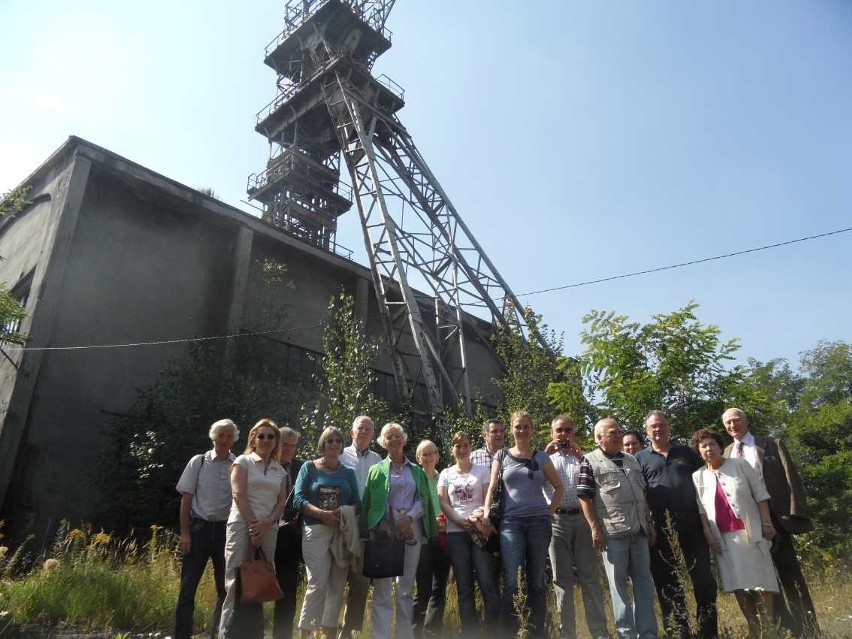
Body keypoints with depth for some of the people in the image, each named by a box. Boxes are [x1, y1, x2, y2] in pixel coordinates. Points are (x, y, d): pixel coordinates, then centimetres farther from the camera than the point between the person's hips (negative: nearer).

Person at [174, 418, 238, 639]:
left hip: (226, 530, 1)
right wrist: (184, 533, -3)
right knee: (188, 587, 3)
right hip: (199, 527, -1)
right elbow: (186, 499, 2)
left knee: (226, 588, 10)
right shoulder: (198, 462, -1)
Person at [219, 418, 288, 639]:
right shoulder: (243, 461, 3)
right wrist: (253, 524, -13)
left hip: (268, 530, 4)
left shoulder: (280, 471, 15)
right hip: (242, 525, -4)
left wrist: (266, 524, -9)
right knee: (238, 583, -5)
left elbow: (282, 502, 8)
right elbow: (238, 494, -7)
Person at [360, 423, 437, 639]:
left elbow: (423, 500, 7)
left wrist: (409, 517, -10)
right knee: (382, 587, -4)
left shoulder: (416, 471, 16)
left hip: (411, 529, 2)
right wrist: (369, 531, -7)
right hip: (384, 531, -2)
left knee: (406, 587, 6)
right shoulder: (377, 470, 10)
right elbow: (368, 503, 4)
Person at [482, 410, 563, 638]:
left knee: (537, 582, 8)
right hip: (511, 522, -1)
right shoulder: (502, 456, 7)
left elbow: (558, 486, 17)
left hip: (539, 522, 2)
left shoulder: (541, 457, 9)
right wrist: (486, 514, -7)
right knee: (511, 581, -10)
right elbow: (492, 487, 4)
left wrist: (550, 511, 6)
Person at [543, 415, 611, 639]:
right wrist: (545, 453, -9)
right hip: (556, 520, 0)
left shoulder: (582, 456, 14)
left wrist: (582, 458, -6)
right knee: (562, 579, 6)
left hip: (582, 519, 1)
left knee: (590, 577, 2)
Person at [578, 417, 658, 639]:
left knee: (644, 581, 10)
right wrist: (595, 528, -14)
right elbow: (584, 497, -9)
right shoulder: (591, 462, -5)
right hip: (612, 532, -6)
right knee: (618, 583, 4)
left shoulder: (631, 460, 15)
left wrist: (649, 523, 15)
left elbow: (642, 495, 20)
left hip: (638, 530, 6)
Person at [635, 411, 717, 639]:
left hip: (692, 521, 1)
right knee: (667, 581, 6)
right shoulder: (640, 458, 5)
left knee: (703, 577, 5)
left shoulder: (686, 452, 11)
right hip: (660, 527, -1)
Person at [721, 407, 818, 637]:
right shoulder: (726, 454, 11)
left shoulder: (772, 445, 3)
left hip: (774, 517, -3)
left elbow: (791, 478, -2)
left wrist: (795, 513, -12)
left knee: (790, 574, 1)